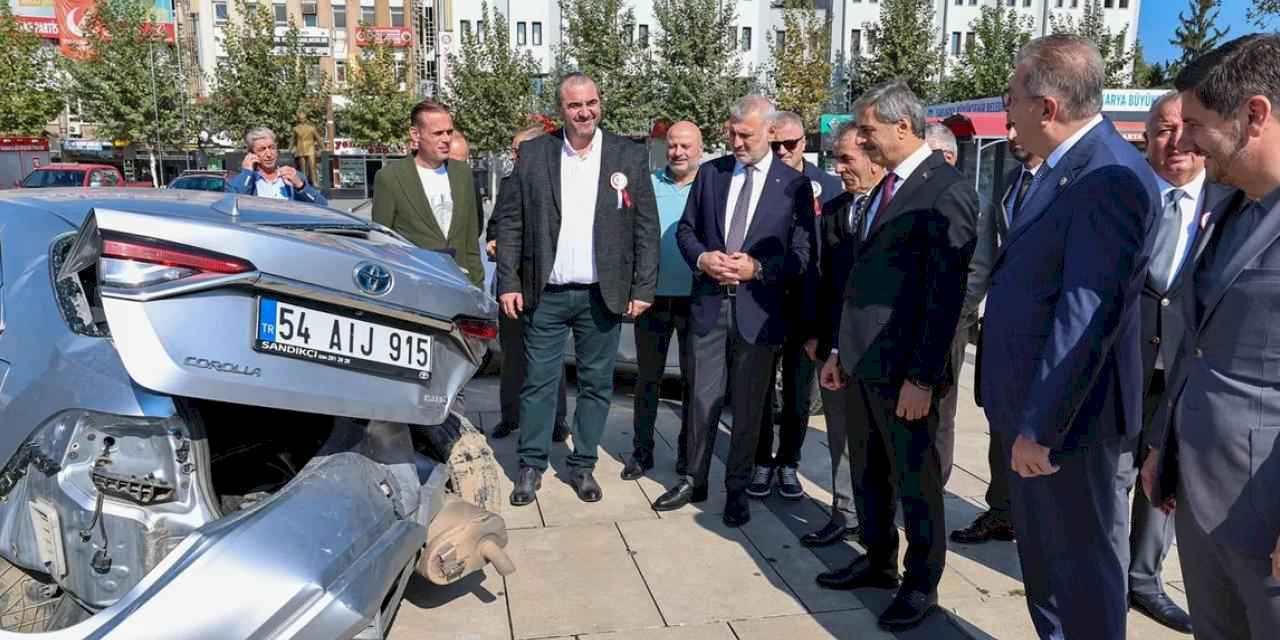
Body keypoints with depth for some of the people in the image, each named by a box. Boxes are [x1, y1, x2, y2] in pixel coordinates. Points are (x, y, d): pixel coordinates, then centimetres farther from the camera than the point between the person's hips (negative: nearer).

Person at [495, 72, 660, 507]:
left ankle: (583, 466, 24)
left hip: (602, 295, 0)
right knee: (539, 382, 6)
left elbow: (647, 227, 1)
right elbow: (510, 222, 3)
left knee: (596, 384, 9)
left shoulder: (630, 156, 2)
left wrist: (643, 289, -4)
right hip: (545, 294, 0)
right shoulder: (533, 154, 3)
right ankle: (531, 466, 21)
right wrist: (508, 283, -4)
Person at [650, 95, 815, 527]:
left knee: (748, 406, 9)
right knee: (702, 398, 9)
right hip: (709, 303, 2)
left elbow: (801, 253, -4)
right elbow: (686, 229, 11)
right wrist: (702, 258, -8)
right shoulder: (710, 173, 7)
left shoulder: (794, 184, -3)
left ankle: (737, 489, 25)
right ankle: (695, 481, 26)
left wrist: (757, 269, -17)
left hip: (758, 309, -2)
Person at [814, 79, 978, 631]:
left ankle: (921, 583, 26)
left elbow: (945, 292, -18)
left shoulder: (947, 191, -14)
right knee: (869, 471, 18)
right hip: (861, 359, 8)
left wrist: (922, 377, -19)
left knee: (916, 478, 8)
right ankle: (878, 561, 36)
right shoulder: (884, 186, 14)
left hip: (904, 366, -8)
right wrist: (840, 350, 15)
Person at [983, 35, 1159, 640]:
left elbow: (1088, 315, -26)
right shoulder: (1065, 163, 9)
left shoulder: (1110, 178, -22)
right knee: (1040, 549, 23)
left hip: (1064, 409, -9)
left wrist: (1041, 425, -23)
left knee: (1078, 557, 7)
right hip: (1031, 398, 10)